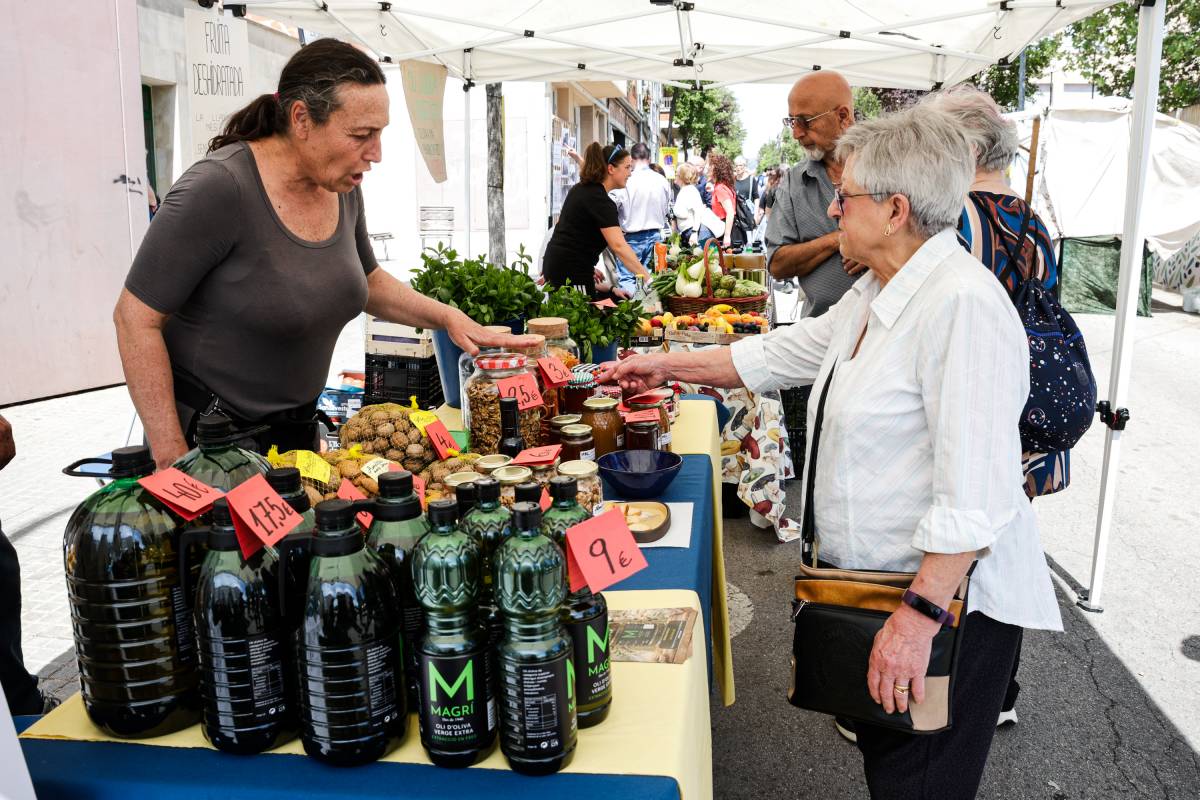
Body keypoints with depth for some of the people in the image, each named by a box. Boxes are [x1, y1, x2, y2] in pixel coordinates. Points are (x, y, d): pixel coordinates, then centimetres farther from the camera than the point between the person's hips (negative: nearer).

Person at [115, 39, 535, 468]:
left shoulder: (342, 187, -3)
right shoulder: (219, 188, -24)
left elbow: (367, 281, 16)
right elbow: (136, 317, -19)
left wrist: (448, 316, 0)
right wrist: (171, 458, -22)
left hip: (298, 427, 7)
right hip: (208, 433, -6)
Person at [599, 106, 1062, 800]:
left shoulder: (963, 306, -24)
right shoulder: (880, 292, 9)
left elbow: (974, 497, -27)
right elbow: (783, 353, 20)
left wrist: (918, 617, -26)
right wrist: (668, 366, 19)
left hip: (949, 596, -9)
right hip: (885, 584, 9)